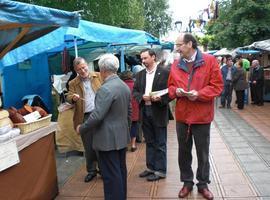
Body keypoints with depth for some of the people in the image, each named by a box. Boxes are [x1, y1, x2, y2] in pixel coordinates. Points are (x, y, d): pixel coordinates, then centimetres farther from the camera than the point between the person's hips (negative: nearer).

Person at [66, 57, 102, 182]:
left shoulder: (98, 76, 5)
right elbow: (68, 98, -1)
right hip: (85, 117, 1)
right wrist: (73, 98, -24)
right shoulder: (73, 83, 8)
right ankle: (91, 170, 24)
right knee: (88, 146, 9)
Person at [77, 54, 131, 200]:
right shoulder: (125, 86, 8)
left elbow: (97, 116, -23)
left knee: (111, 174, 1)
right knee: (120, 171, 19)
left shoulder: (105, 89, -20)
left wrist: (81, 129, -9)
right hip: (122, 136, 9)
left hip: (108, 139, -9)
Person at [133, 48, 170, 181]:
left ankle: (160, 170, 17)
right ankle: (151, 167, 29)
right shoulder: (140, 74, 11)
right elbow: (135, 91, 10)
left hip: (159, 112, -5)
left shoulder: (164, 73, -6)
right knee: (149, 142, 16)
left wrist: (160, 99, -23)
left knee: (160, 143, 5)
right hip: (145, 112, 5)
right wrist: (142, 97, -10)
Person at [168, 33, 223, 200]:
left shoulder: (210, 61, -7)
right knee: (184, 152, 13)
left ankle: (203, 184, 29)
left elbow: (217, 86, -9)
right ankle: (187, 183, 31)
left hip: (202, 116, -3)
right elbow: (171, 86, 12)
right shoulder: (176, 65, 6)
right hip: (182, 116, 4)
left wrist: (199, 94, -21)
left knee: (203, 154, 10)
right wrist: (176, 91, -11)